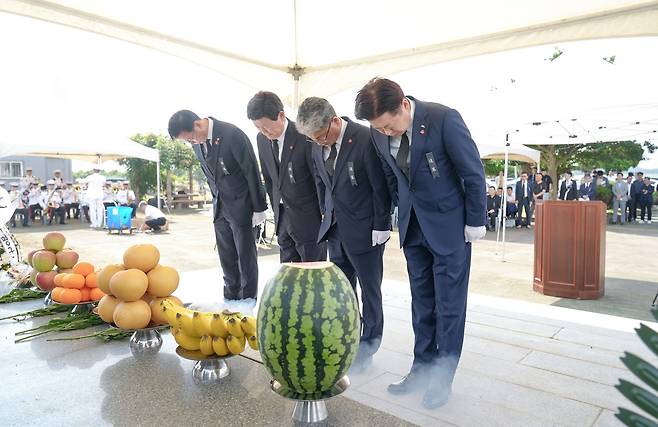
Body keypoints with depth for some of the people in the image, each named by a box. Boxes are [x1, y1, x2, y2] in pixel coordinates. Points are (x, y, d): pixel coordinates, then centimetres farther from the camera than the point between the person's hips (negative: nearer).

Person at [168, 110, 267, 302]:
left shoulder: (232, 134, -19)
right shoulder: (197, 142, 3)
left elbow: (252, 171, -14)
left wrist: (259, 208, -11)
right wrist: (216, 201, 13)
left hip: (240, 205, -6)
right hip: (220, 207, 6)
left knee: (245, 256, 4)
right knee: (227, 258, 12)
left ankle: (248, 301, 16)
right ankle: (230, 300, 24)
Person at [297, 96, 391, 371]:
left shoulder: (366, 140, -19)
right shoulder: (318, 145, 1)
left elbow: (380, 187, -14)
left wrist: (381, 227, -12)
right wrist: (327, 214, 12)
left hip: (365, 231, -6)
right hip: (335, 229, 6)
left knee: (369, 291, 9)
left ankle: (367, 348, 26)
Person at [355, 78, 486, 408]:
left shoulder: (444, 119, -21)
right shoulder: (379, 131, -6)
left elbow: (473, 172, -13)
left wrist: (476, 222, -8)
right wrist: (405, 213, 13)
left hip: (450, 224, -5)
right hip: (413, 226, 5)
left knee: (449, 306, 5)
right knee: (421, 304, 13)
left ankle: (443, 378, 20)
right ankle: (422, 370, 27)